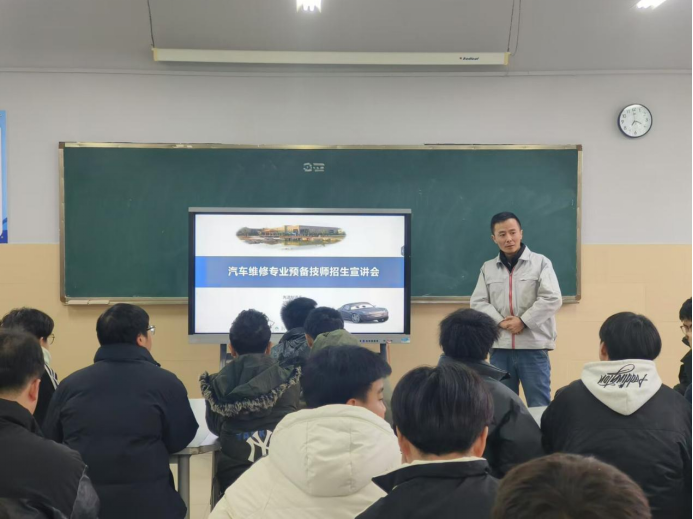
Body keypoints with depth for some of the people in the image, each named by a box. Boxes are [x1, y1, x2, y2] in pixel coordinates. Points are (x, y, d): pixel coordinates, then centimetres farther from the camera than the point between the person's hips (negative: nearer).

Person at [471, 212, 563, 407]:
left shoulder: (540, 262, 1)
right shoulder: (488, 268, 10)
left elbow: (552, 299, -8)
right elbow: (478, 303, 5)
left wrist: (523, 321, -12)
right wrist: (500, 321, -11)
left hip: (533, 346, -3)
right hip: (500, 347, 3)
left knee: (540, 406, 1)